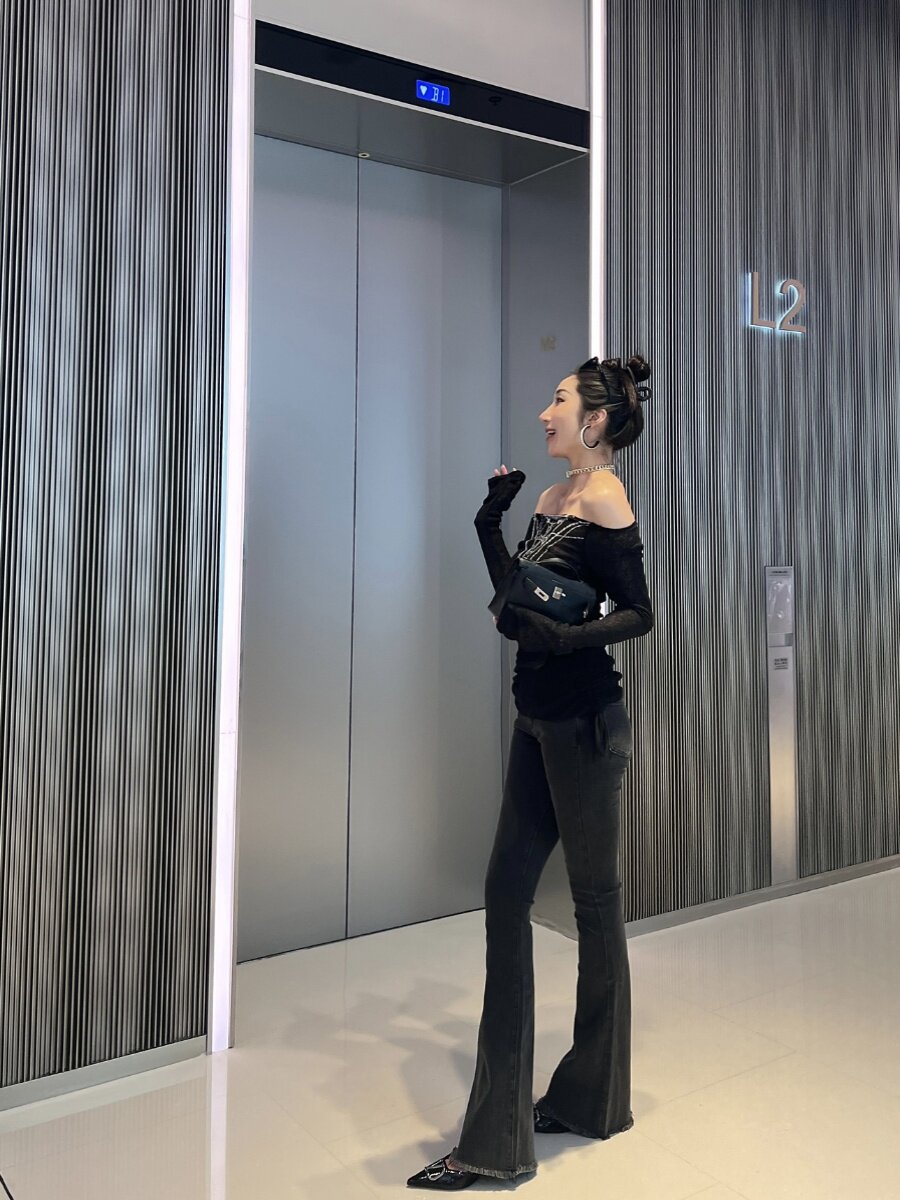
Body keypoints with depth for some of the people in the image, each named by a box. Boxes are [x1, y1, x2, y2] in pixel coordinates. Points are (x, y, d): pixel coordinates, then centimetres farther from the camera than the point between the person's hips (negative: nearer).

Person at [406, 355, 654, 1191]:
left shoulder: (604, 499, -11)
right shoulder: (553, 496, 14)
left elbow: (638, 614, -13)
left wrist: (563, 639, -27)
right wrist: (490, 525, 5)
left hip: (583, 722, -9)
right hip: (540, 718, 9)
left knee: (594, 899, 6)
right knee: (506, 889, 7)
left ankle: (594, 1102, 28)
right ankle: (496, 1133, 19)